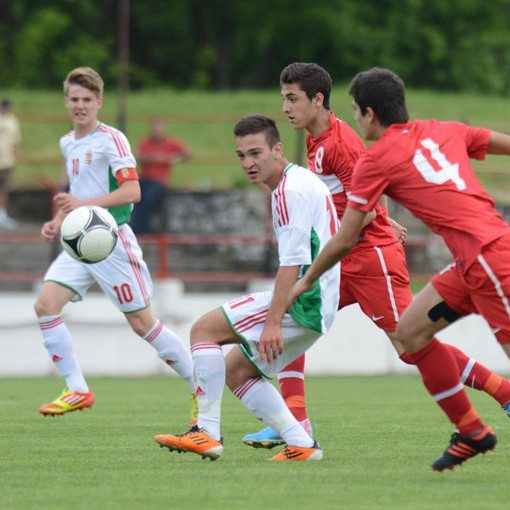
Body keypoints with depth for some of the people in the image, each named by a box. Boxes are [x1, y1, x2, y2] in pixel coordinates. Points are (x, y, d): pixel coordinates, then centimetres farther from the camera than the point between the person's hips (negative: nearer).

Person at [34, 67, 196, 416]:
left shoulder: (111, 139, -11)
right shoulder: (68, 143, 14)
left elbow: (132, 191, -20)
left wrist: (85, 204, -28)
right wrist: (58, 223, 13)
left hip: (111, 240, -7)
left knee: (142, 323, -5)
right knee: (45, 305, -9)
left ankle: (203, 390, 9)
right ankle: (77, 390, -3)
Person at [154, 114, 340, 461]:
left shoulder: (291, 189, -14)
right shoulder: (300, 182, 18)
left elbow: (293, 263, -21)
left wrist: (274, 322, -24)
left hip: (302, 302, -10)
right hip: (316, 308, 10)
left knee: (205, 329, -10)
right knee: (236, 371, 14)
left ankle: (207, 433, -12)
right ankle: (302, 444, 8)